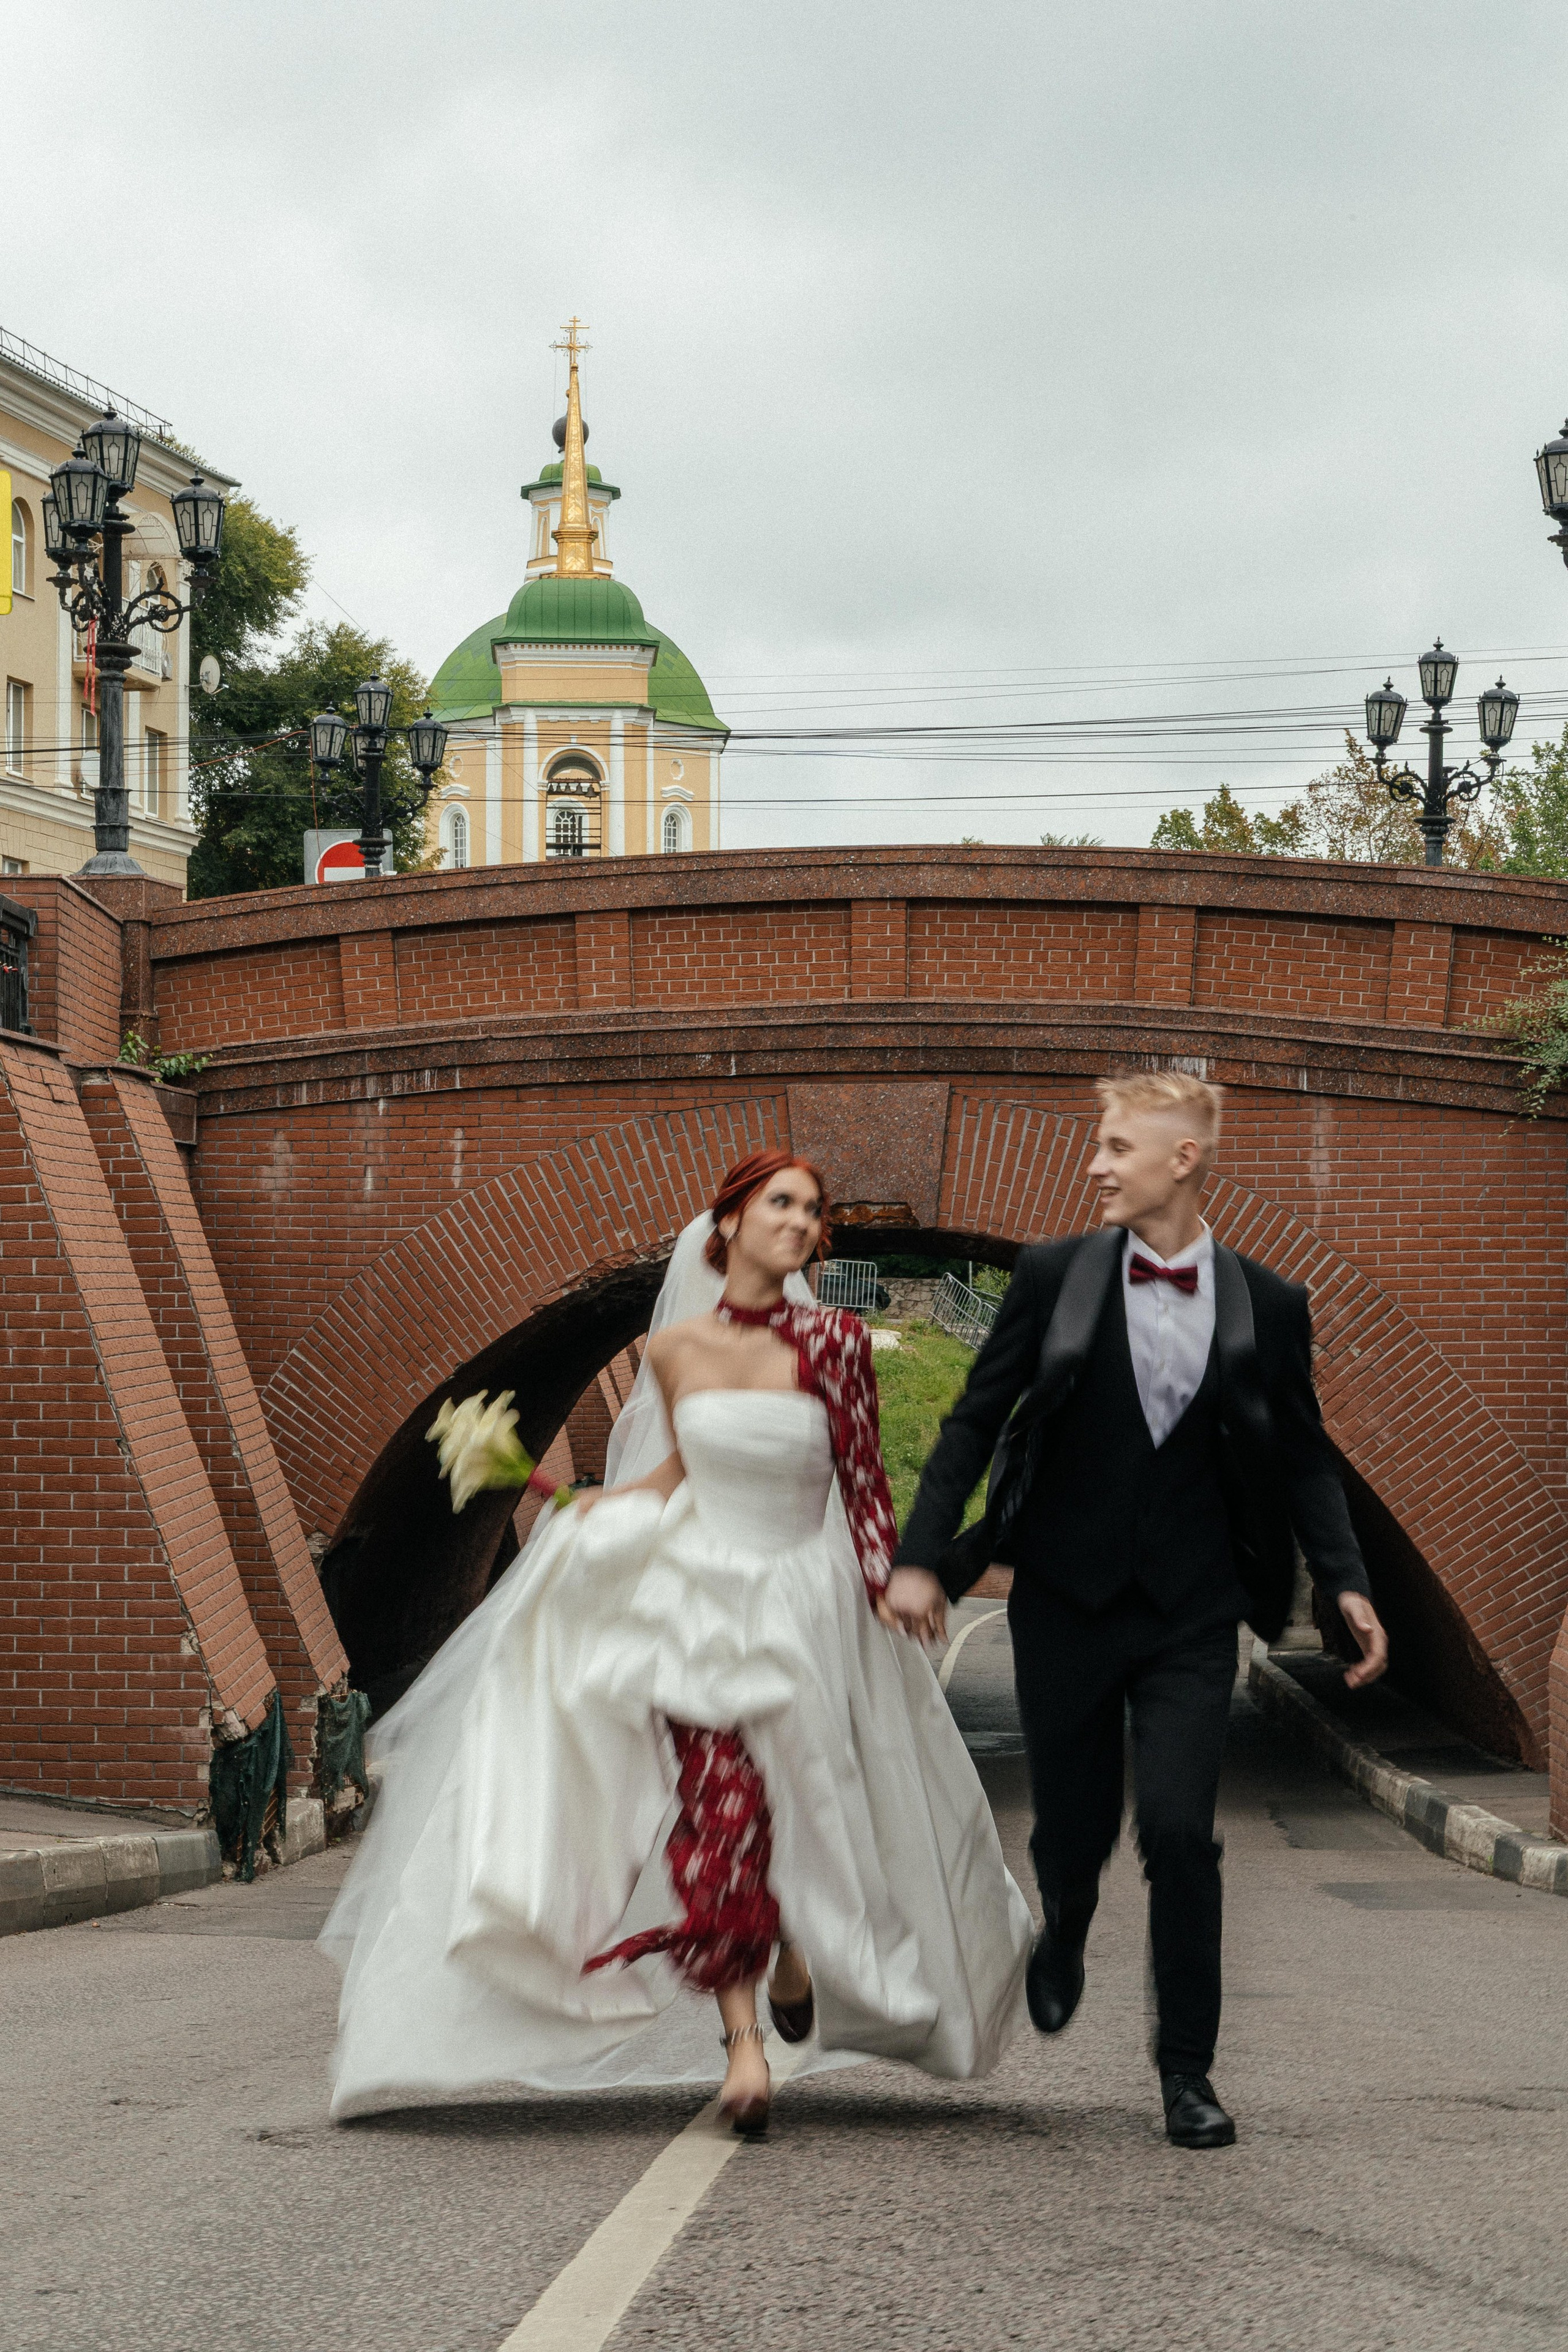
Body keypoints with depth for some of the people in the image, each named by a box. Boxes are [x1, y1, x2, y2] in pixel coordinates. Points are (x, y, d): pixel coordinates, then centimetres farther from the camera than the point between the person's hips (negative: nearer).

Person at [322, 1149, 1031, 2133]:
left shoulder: (835, 1341, -7)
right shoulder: (676, 1348, 0)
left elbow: (865, 1478, -3)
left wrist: (891, 1582, -12)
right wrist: (582, 1511, 5)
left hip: (807, 1610, -1)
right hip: (700, 1601, 1)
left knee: (805, 1810, 7)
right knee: (714, 1813, -10)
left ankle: (800, 1949, 42)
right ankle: (743, 2042, -8)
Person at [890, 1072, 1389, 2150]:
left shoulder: (1268, 1305, 0)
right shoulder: (1054, 1276, -2)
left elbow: (1304, 1456, 8)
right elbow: (975, 1422, 1)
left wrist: (1346, 1582, -3)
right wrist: (922, 1556, -6)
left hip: (1192, 1615, -1)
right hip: (1065, 1603, 1)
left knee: (1178, 1829, -12)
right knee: (1075, 1821, 10)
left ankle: (1187, 2068, 4)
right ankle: (1062, 1944, 47)